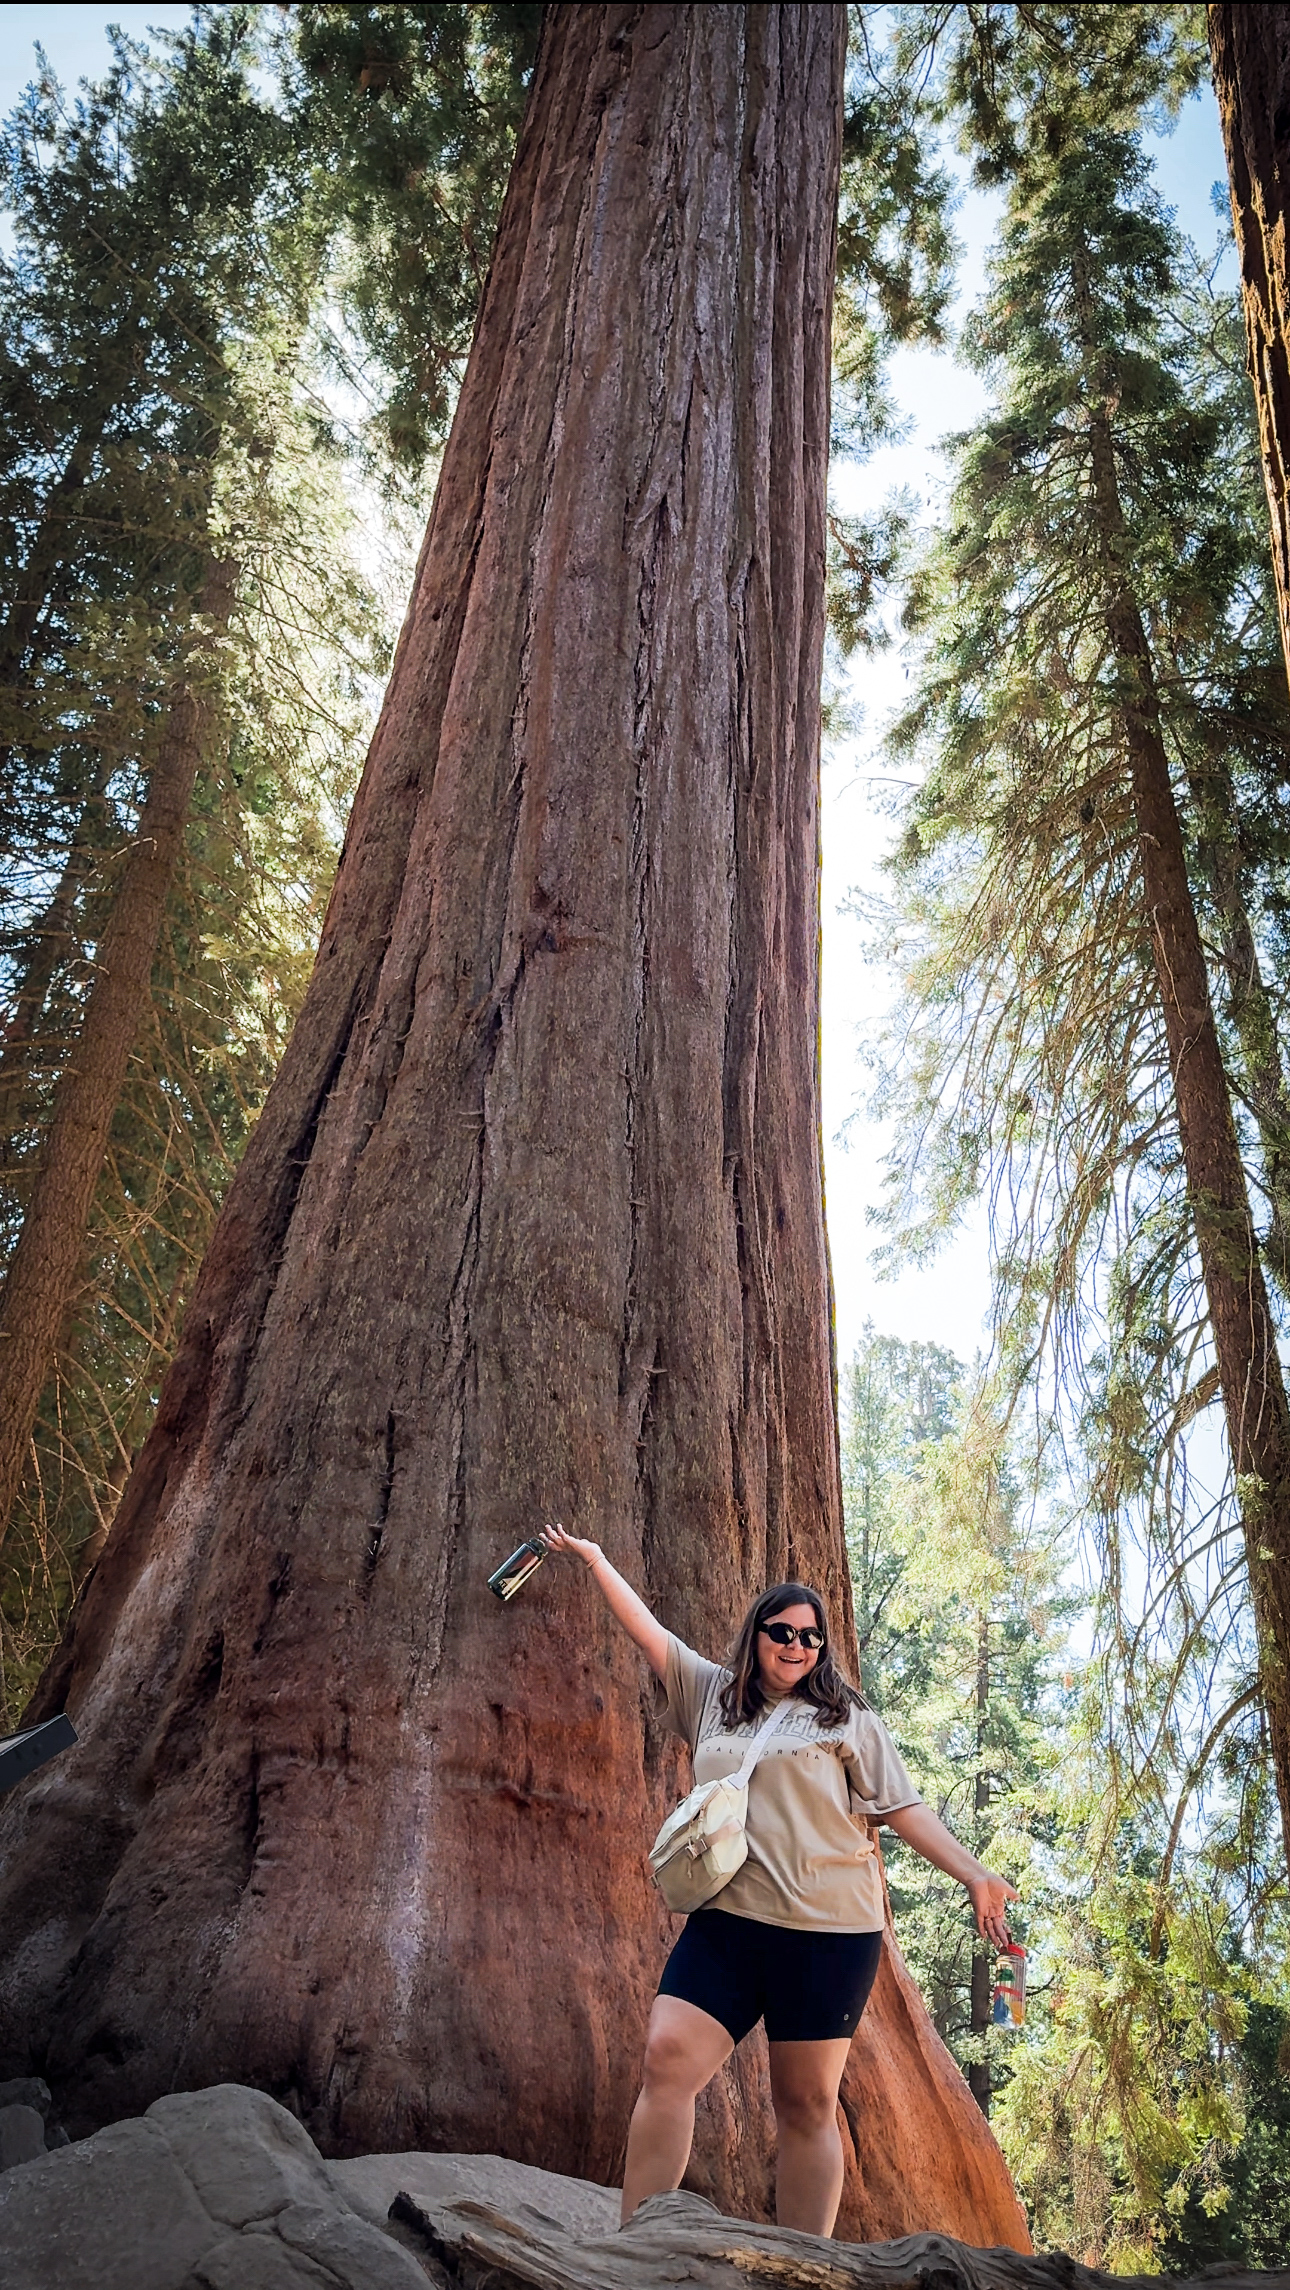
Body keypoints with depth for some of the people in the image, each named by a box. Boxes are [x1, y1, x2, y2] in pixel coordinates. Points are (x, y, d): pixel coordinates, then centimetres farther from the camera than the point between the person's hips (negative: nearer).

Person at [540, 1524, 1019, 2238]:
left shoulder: (847, 1718, 10)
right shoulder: (714, 1695, 16)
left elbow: (903, 1807, 6)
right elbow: (646, 1629, 17)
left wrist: (974, 1874, -3)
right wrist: (595, 1558, 19)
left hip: (828, 1929, -2)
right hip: (726, 1918, 2)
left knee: (807, 2105, 2)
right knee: (667, 2058, -13)